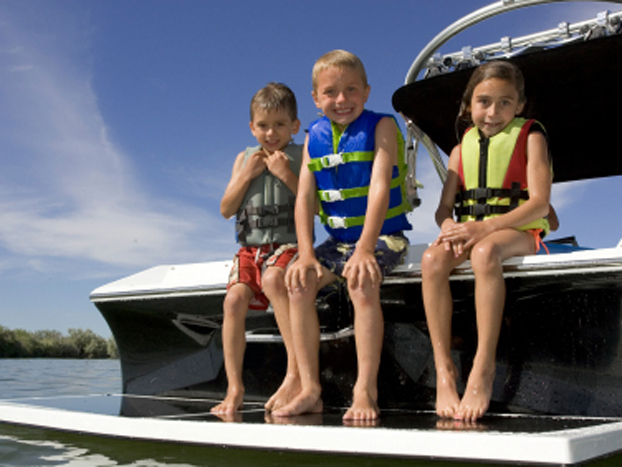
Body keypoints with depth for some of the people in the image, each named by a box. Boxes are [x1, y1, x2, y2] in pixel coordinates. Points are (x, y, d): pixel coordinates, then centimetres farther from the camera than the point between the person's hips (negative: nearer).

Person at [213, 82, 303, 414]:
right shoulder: (245, 158, 17)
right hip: (250, 247, 4)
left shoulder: (301, 157, 6)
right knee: (234, 298, -20)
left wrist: (287, 175, -12)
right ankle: (234, 389, -14)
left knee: (273, 279, -36)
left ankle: (297, 369, -36)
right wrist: (247, 174, -1)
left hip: (288, 244, -4)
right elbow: (226, 209, 12)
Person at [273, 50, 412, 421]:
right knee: (299, 283, -16)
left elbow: (379, 188, -20)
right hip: (338, 239, 5)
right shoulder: (315, 137, 6)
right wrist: (306, 253, -14)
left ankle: (366, 391, -23)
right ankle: (310, 390, -9)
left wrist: (365, 248, -31)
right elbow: (304, 198, 0)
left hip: (383, 235, -5)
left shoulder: (381, 127, -8)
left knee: (362, 283, -32)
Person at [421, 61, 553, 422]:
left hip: (519, 231, -4)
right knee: (433, 259, -29)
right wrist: (450, 227, -15)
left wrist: (485, 228, -23)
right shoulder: (462, 149, 16)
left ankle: (484, 370, -35)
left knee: (485, 253, -39)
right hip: (471, 232, 4)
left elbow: (539, 203, -10)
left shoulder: (530, 137, 3)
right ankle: (444, 370, -27)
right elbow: (445, 207, 11)